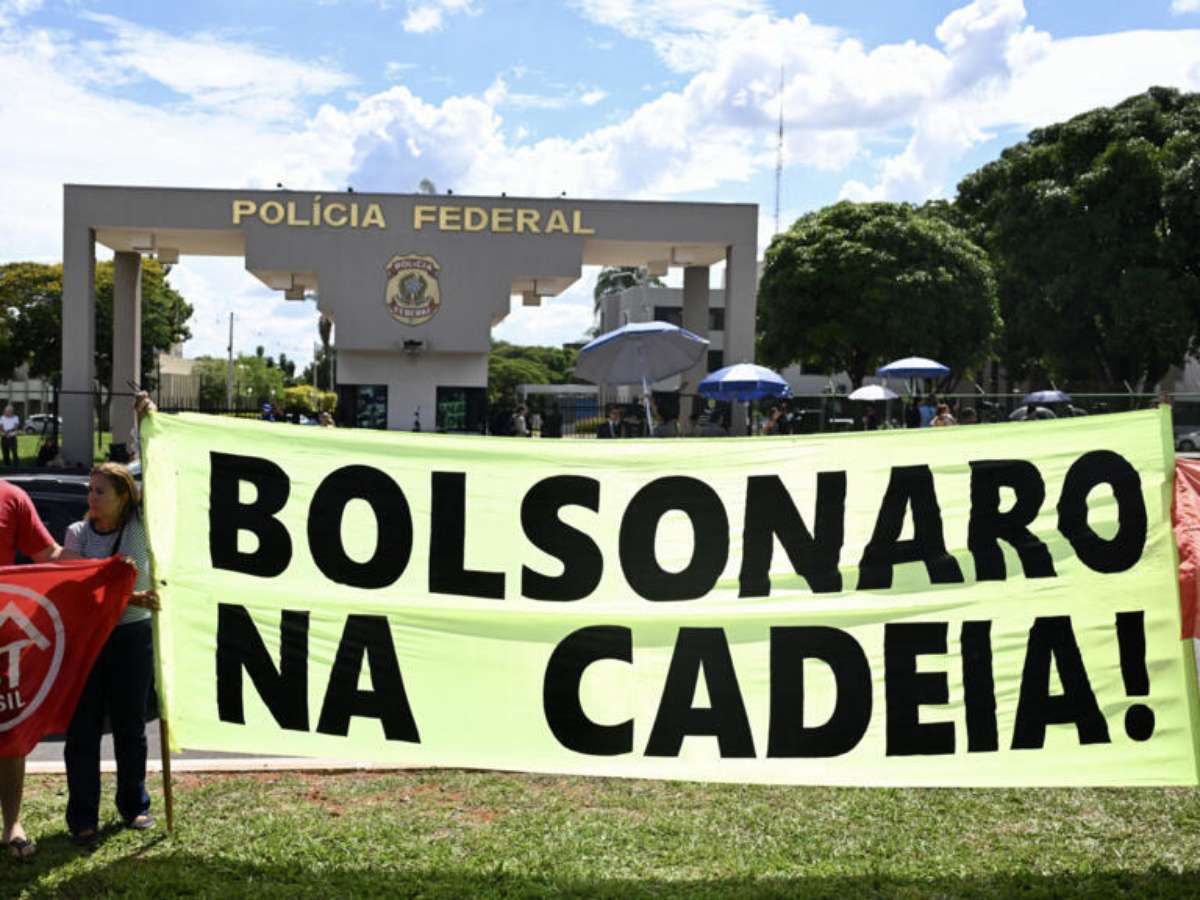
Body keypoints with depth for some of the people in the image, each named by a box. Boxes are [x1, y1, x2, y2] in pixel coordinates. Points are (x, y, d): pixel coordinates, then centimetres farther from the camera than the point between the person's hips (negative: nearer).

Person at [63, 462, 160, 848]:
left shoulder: (141, 528, -4)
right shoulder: (78, 533, -3)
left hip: (133, 636, 0)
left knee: (130, 725, 10)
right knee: (83, 728, 2)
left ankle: (134, 806, 26)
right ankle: (82, 817, 11)